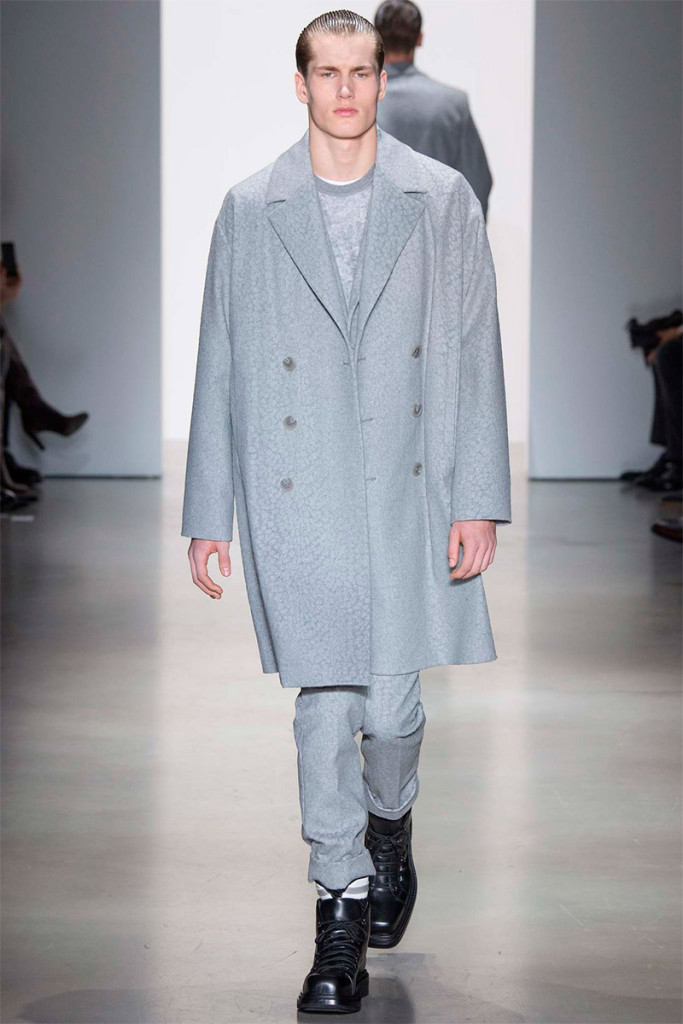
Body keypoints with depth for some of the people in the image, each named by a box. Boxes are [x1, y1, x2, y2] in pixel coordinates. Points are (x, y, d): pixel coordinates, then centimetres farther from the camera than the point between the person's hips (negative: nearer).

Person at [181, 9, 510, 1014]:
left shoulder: (443, 199, 5)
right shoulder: (250, 211, 6)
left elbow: (475, 354, 3)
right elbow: (220, 366, 7)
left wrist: (479, 501, -2)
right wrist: (208, 513, 5)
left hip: (408, 490, 0)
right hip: (297, 499, 0)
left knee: (392, 701, 1)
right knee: (324, 704, 0)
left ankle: (389, 829, 34)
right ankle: (342, 904, 13)